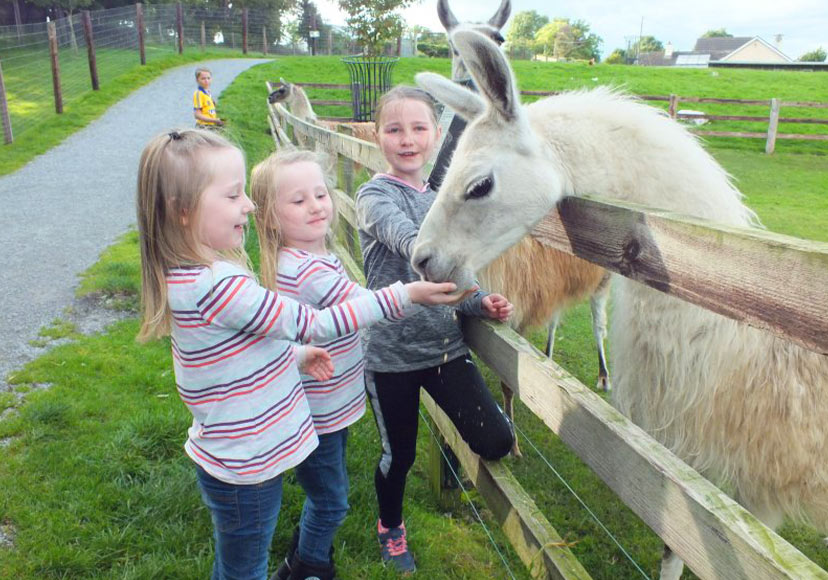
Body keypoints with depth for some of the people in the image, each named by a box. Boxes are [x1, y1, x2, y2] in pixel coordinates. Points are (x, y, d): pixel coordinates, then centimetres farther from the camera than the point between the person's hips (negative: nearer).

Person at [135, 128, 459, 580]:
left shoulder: (194, 273, 0)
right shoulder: (215, 285, -32)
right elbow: (312, 325, -27)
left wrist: (294, 355, 1)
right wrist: (402, 296, -22)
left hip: (230, 462, 9)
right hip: (244, 472, -9)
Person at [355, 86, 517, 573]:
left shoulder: (442, 195, 6)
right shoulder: (375, 195, -13)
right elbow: (409, 240, -35)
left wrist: (481, 303, -5)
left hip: (445, 343, 4)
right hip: (392, 351, -4)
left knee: (497, 442, -6)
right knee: (399, 455, 13)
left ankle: (466, 419, 30)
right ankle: (390, 527, 44)